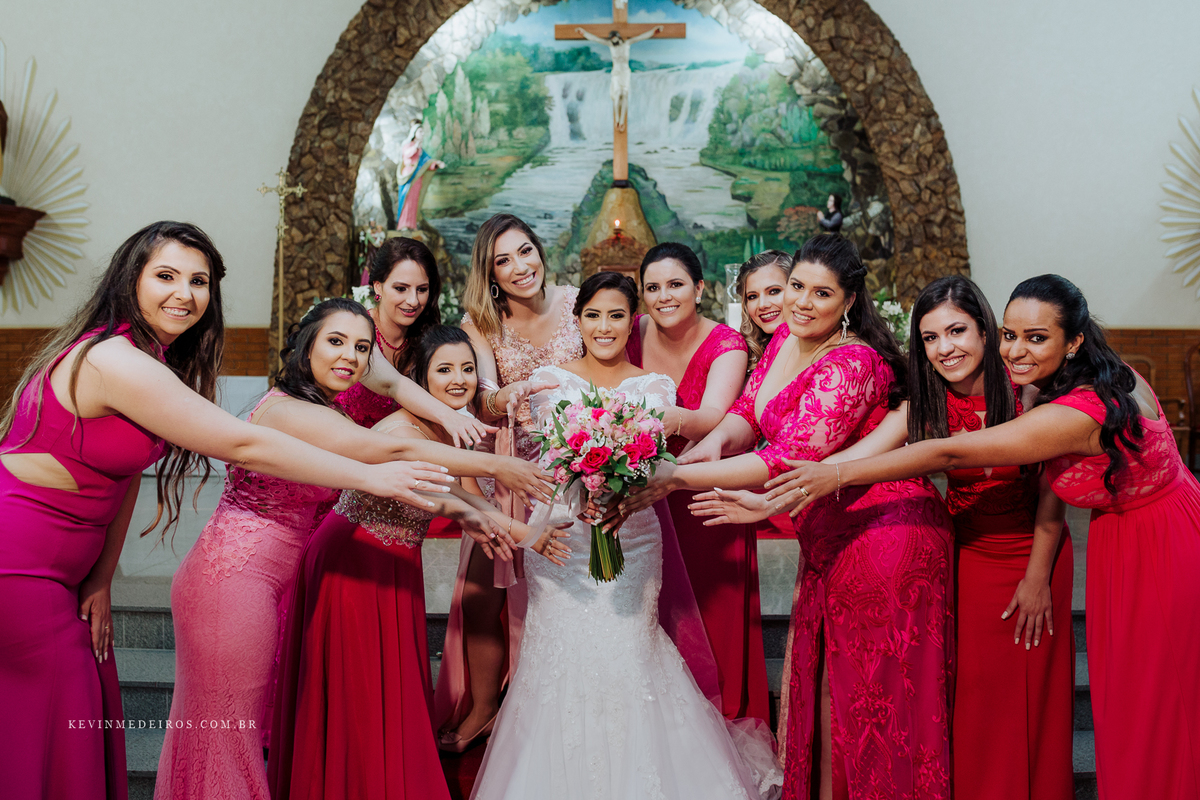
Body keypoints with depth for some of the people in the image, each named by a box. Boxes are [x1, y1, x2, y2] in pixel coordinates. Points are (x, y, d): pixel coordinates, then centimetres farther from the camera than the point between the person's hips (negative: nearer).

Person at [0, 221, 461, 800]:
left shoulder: (152, 359, 5)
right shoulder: (117, 362, -26)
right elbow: (244, 447, -27)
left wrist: (101, 579, 2)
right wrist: (371, 477, -22)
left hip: (55, 567, 9)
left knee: (89, 701, 14)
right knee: (53, 727, 1)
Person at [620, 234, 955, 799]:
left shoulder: (852, 364, -22)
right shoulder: (786, 338, 6)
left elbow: (790, 458, -29)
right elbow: (750, 408, 7)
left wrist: (675, 478, -30)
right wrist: (715, 442, -18)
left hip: (878, 536, -8)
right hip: (828, 541, 8)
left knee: (869, 694, 4)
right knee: (822, 680, 16)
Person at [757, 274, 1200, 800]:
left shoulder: (1075, 416, -30)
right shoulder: (1116, 378, -2)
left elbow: (949, 453, -31)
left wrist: (840, 474, -28)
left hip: (1155, 554, -8)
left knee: (1145, 704, 6)